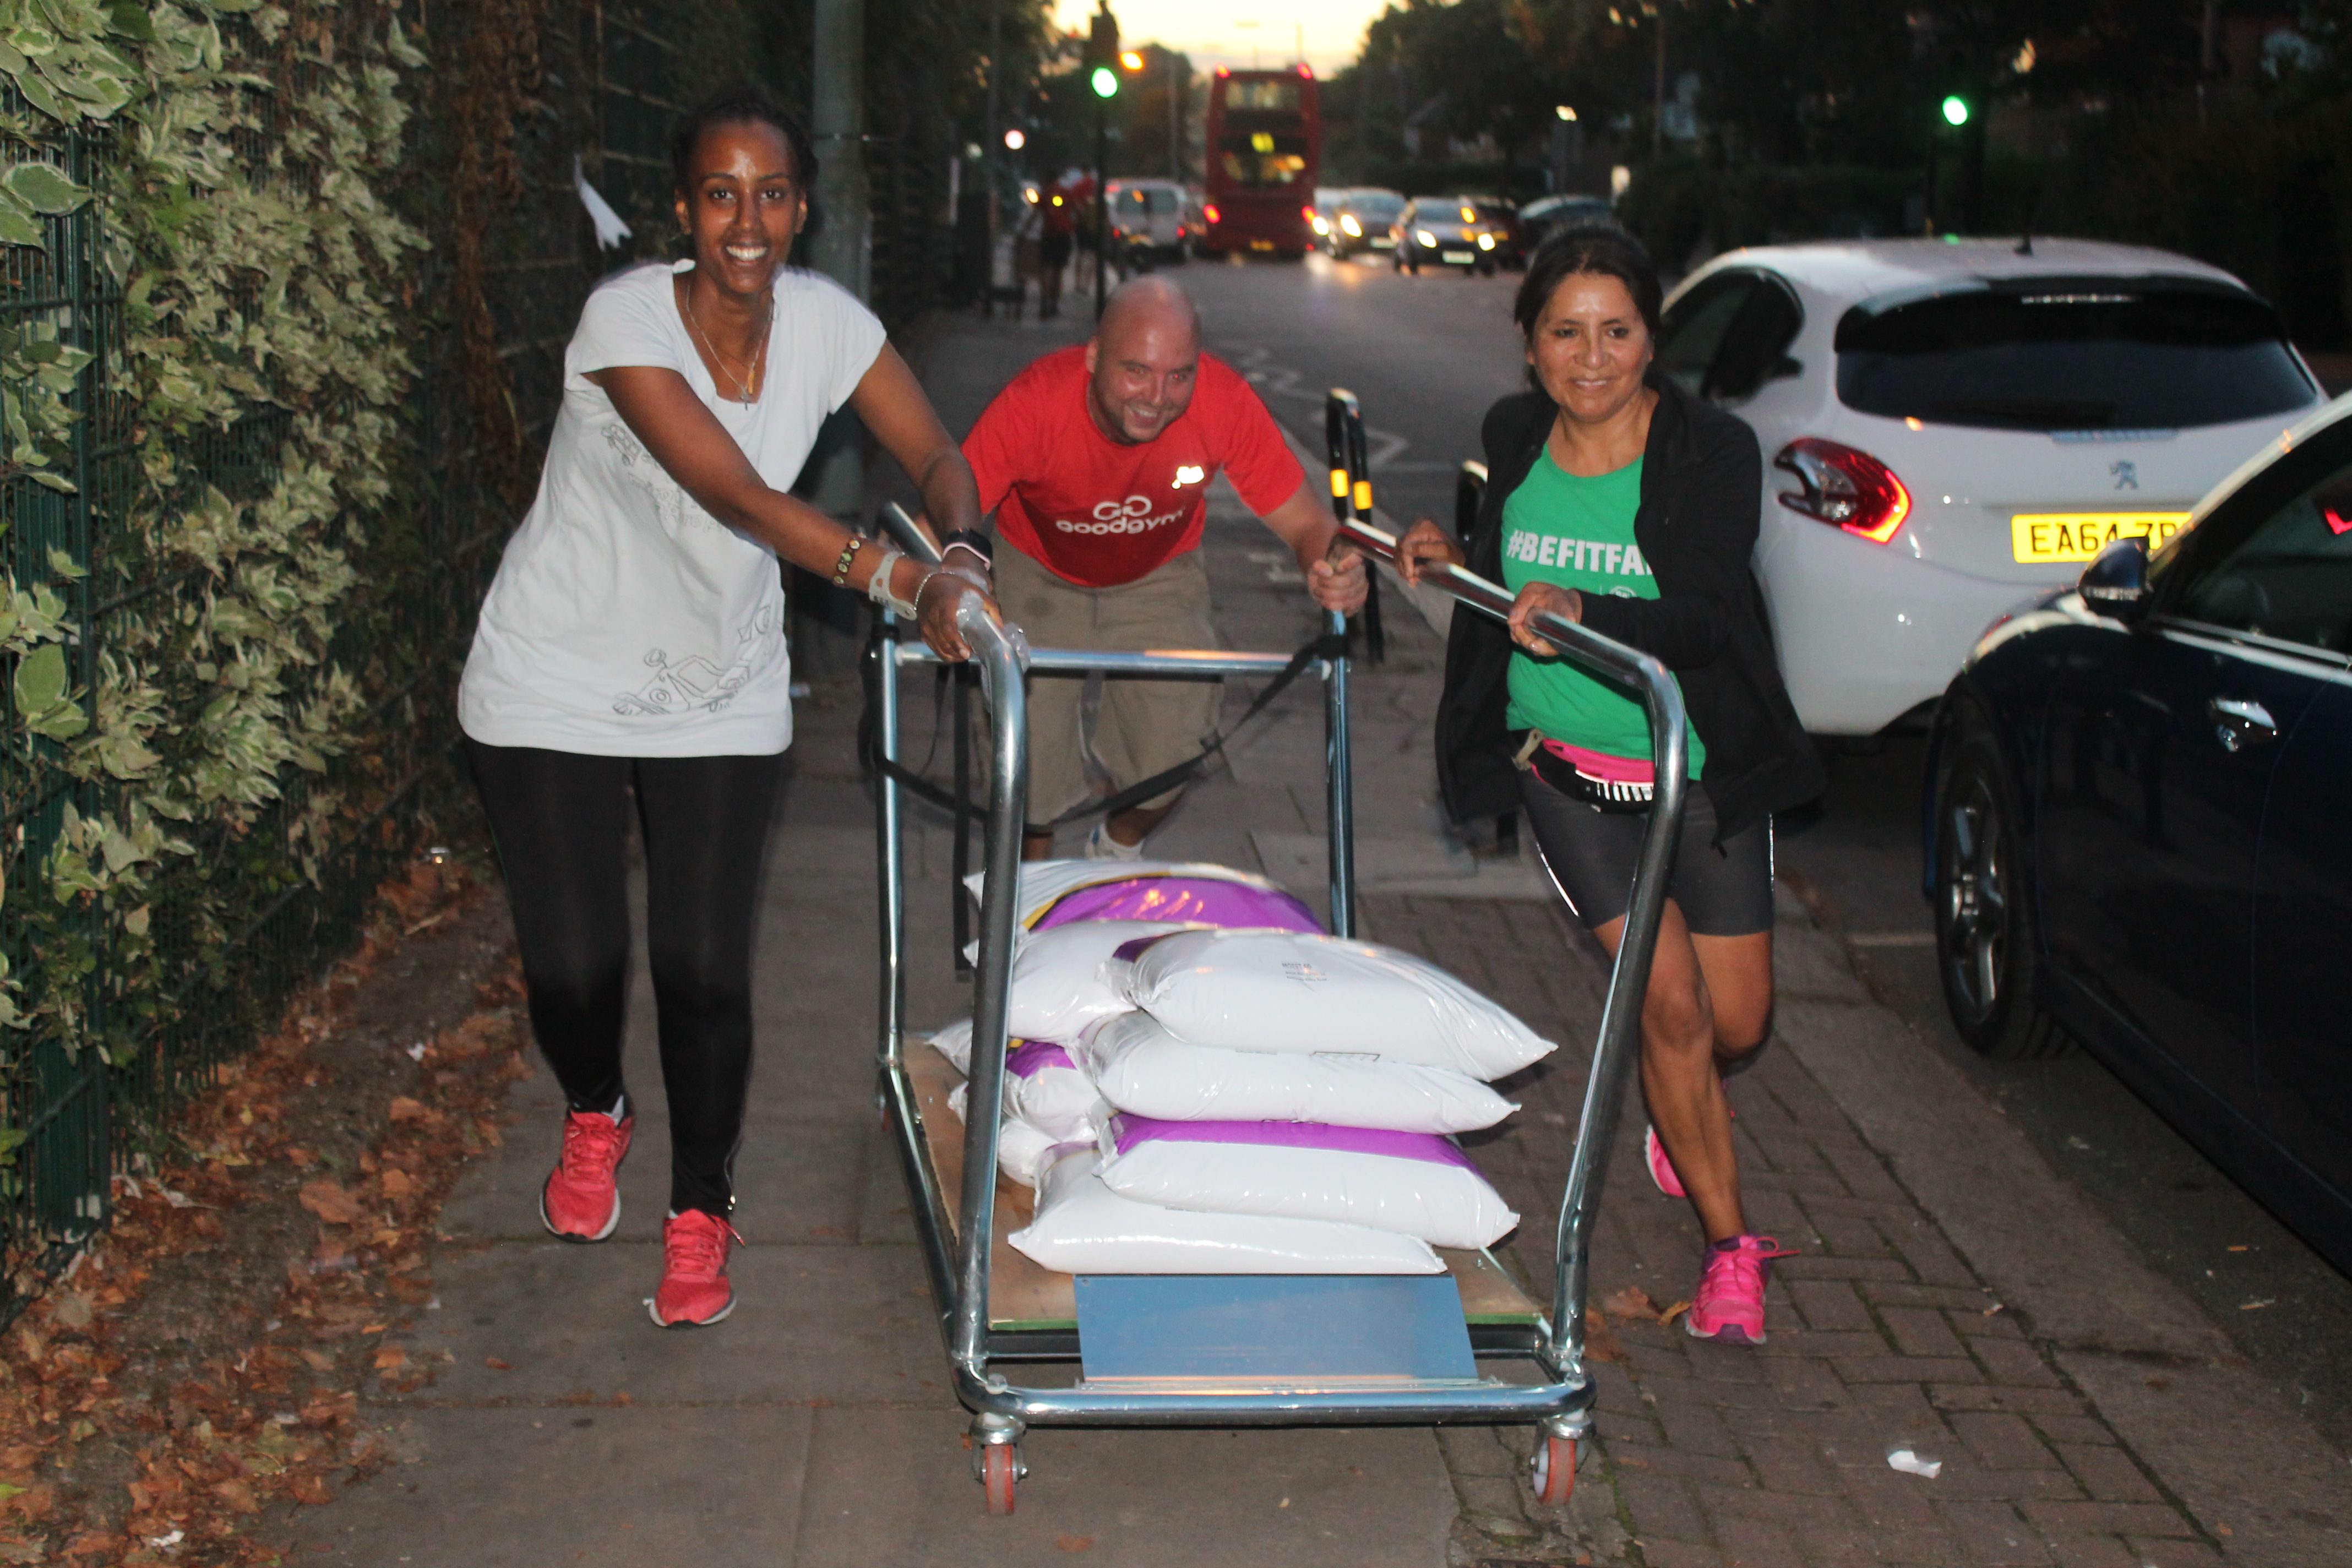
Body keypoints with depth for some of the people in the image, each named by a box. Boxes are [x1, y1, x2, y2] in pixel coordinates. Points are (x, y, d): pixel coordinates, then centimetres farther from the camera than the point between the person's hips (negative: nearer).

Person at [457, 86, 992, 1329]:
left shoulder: (824, 324, -8)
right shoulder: (627, 317, -22)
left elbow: (936, 454, -1)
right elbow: (741, 496, -32)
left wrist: (957, 560, -24)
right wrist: (900, 582, -42)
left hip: (718, 695, 3)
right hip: (557, 685, -2)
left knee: (705, 970, -2)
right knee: (574, 959, -1)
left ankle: (700, 1212, 22)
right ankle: (594, 1117, 35)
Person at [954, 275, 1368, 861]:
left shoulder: (1226, 402, -31)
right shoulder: (1036, 402, -36)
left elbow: (1305, 523, -22)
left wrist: (1331, 566, -46)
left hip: (1159, 579, 2)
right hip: (1041, 578, -1)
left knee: (1169, 760, -5)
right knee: (1026, 757, -10)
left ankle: (1118, 849, 33)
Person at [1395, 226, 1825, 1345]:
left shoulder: (1713, 450, -14)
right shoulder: (1514, 437, -2)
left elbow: (1705, 619, -25)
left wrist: (1581, 612, -41)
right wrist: (1456, 559, -3)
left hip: (1699, 770, -1)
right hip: (1564, 768, 1)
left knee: (1738, 1024, 6)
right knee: (1671, 1005, -8)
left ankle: (1678, 1116, 44)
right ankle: (1729, 1247, 9)